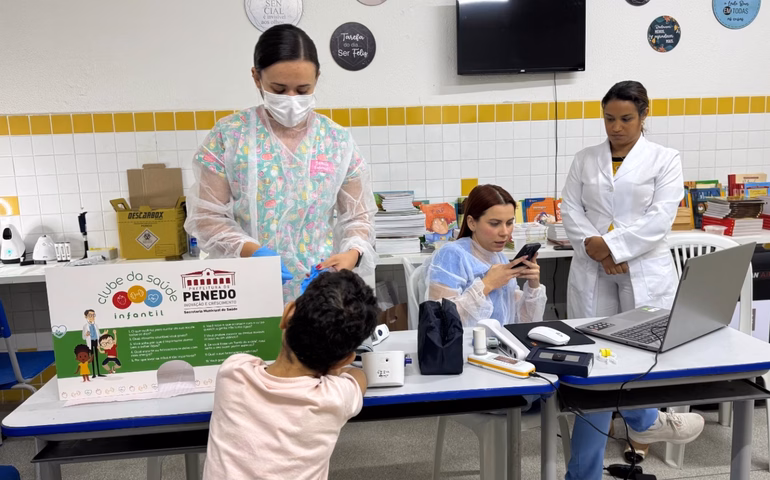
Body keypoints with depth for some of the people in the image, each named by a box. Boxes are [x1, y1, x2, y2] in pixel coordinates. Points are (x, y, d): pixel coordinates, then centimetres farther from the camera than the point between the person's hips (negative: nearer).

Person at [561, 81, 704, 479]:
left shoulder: (665, 160, 4)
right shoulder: (584, 160, 11)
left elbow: (660, 218, -7)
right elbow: (570, 211, 4)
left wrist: (611, 245, -15)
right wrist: (594, 248, -11)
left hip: (645, 271, -1)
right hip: (593, 272, 2)